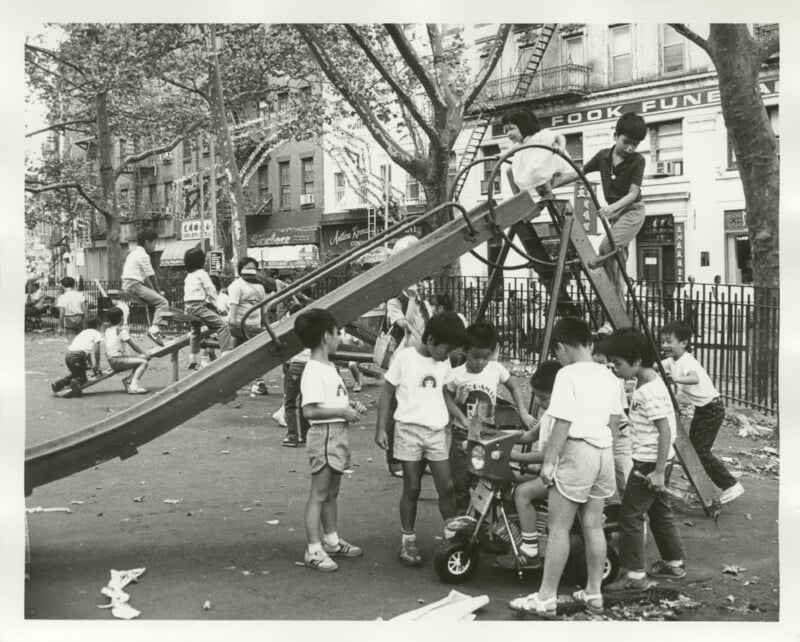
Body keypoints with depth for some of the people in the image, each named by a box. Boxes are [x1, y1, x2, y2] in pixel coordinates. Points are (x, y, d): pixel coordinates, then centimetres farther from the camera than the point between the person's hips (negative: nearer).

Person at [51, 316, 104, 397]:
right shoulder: (96, 334, 9)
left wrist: (91, 365, 40)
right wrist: (97, 366, 6)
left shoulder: (82, 332, 30)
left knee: (75, 373, 28)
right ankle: (77, 382, -26)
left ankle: (58, 383, 8)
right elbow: (97, 350, -1)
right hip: (78, 355, -6)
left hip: (68, 354, 6)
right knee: (83, 378, 7)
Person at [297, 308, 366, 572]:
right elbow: (309, 410, -25)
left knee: (332, 493, 18)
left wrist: (351, 405, 7)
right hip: (324, 434, -10)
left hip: (338, 434, 10)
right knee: (319, 494, -3)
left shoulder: (329, 367, 13)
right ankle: (313, 550, 2)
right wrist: (343, 412, -22)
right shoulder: (313, 372, -18)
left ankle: (332, 540, 29)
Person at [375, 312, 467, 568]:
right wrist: (381, 429, -6)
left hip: (436, 431, 4)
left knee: (447, 487, 0)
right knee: (412, 488, 2)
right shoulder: (405, 357, -8)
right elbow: (387, 392, -3)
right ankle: (408, 541, 15)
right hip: (409, 429, -4)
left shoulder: (444, 364, 5)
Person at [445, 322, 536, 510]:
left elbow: (514, 387, 8)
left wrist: (523, 412, 0)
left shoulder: (496, 369, -7)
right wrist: (461, 418, -15)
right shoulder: (457, 375, -11)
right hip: (462, 435, -1)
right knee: (460, 481, 3)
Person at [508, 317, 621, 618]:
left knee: (558, 528, -2)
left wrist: (549, 461, -13)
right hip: (604, 451, 8)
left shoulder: (568, 375, -12)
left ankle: (546, 599, 1)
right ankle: (593, 594, 20)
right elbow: (614, 420, 15)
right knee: (593, 526, 13)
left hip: (576, 451, -8)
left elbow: (562, 424, -16)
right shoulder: (609, 376, 11)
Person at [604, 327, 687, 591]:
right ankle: (674, 562, 32)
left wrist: (658, 471, -22)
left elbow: (665, 431, -24)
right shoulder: (648, 384, 8)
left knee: (630, 515, -4)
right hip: (651, 461, 10)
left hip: (648, 461, -10)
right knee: (659, 511, 20)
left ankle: (634, 574, 2)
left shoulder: (650, 392, -22)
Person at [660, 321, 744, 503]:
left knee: (701, 450, -10)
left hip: (712, 408, -9)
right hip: (701, 408, 10)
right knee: (692, 446, 12)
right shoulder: (672, 361, 2)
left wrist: (676, 379, -64)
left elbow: (694, 379, -47)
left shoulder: (687, 361, -26)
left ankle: (731, 485, 0)